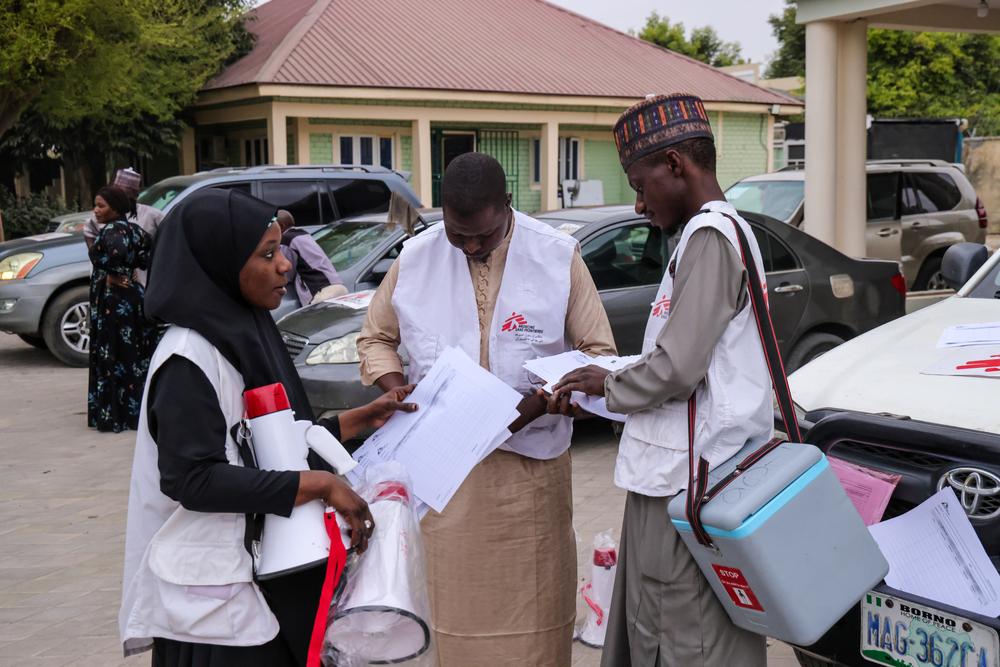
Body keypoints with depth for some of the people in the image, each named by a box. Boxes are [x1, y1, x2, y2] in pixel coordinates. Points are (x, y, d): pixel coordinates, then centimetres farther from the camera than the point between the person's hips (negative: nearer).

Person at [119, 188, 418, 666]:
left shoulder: (247, 334, 7)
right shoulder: (189, 358, -19)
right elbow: (192, 478, -24)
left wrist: (363, 418, 10)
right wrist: (320, 485, -23)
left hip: (264, 570, 8)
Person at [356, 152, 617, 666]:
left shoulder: (558, 255, -4)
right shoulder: (415, 258, 1)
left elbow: (598, 352, 0)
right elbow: (375, 338, 13)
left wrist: (534, 405, -15)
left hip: (529, 459, -1)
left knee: (534, 605, 3)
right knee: (459, 601, 6)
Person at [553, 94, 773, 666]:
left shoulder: (709, 236, -14)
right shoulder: (728, 229, 18)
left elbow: (677, 367, -20)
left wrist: (608, 386, -3)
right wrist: (612, 380, 15)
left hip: (687, 480, -10)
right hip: (682, 472, 10)